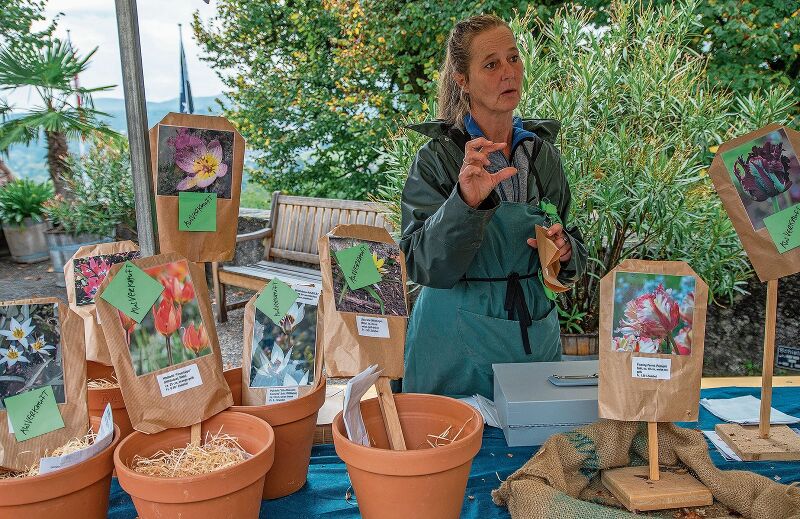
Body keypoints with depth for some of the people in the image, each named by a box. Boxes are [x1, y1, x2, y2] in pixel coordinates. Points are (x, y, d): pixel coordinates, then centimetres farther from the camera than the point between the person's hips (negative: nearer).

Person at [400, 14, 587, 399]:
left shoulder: (543, 153, 3)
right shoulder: (438, 157, -10)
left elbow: (573, 250, 13)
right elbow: (424, 266, -18)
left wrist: (564, 250, -10)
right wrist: (466, 202, -32)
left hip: (536, 334, 4)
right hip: (458, 341, -4)